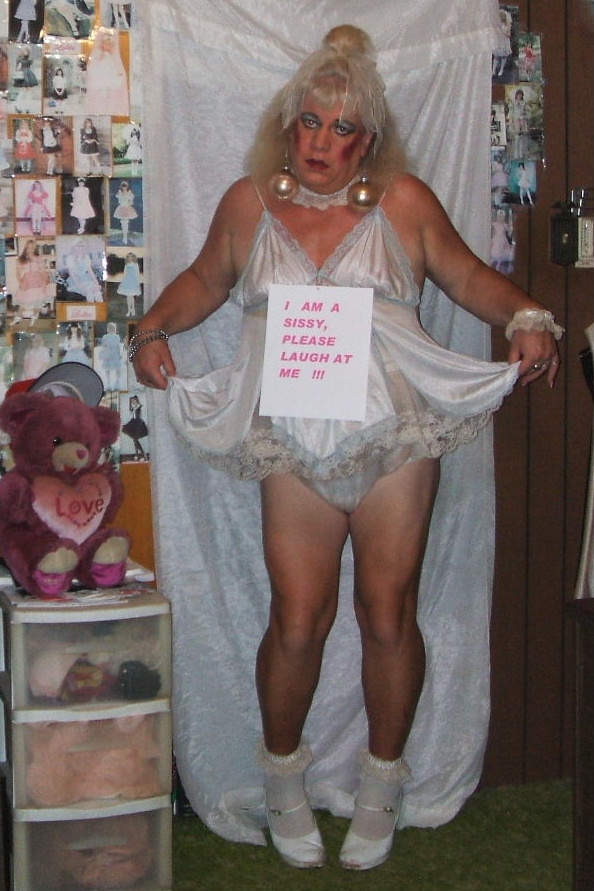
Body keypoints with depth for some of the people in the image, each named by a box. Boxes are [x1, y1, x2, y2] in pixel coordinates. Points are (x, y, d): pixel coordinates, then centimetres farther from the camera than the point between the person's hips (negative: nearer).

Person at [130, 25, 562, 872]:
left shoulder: (405, 201, 5)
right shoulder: (248, 204, 9)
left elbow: (468, 275, 12)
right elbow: (204, 279, 22)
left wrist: (526, 319, -5)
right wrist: (153, 329, 6)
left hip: (397, 437, 0)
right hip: (295, 446, 1)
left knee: (388, 615, 4)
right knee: (297, 620, -3)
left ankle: (382, 785, 24)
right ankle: (284, 779, 23)